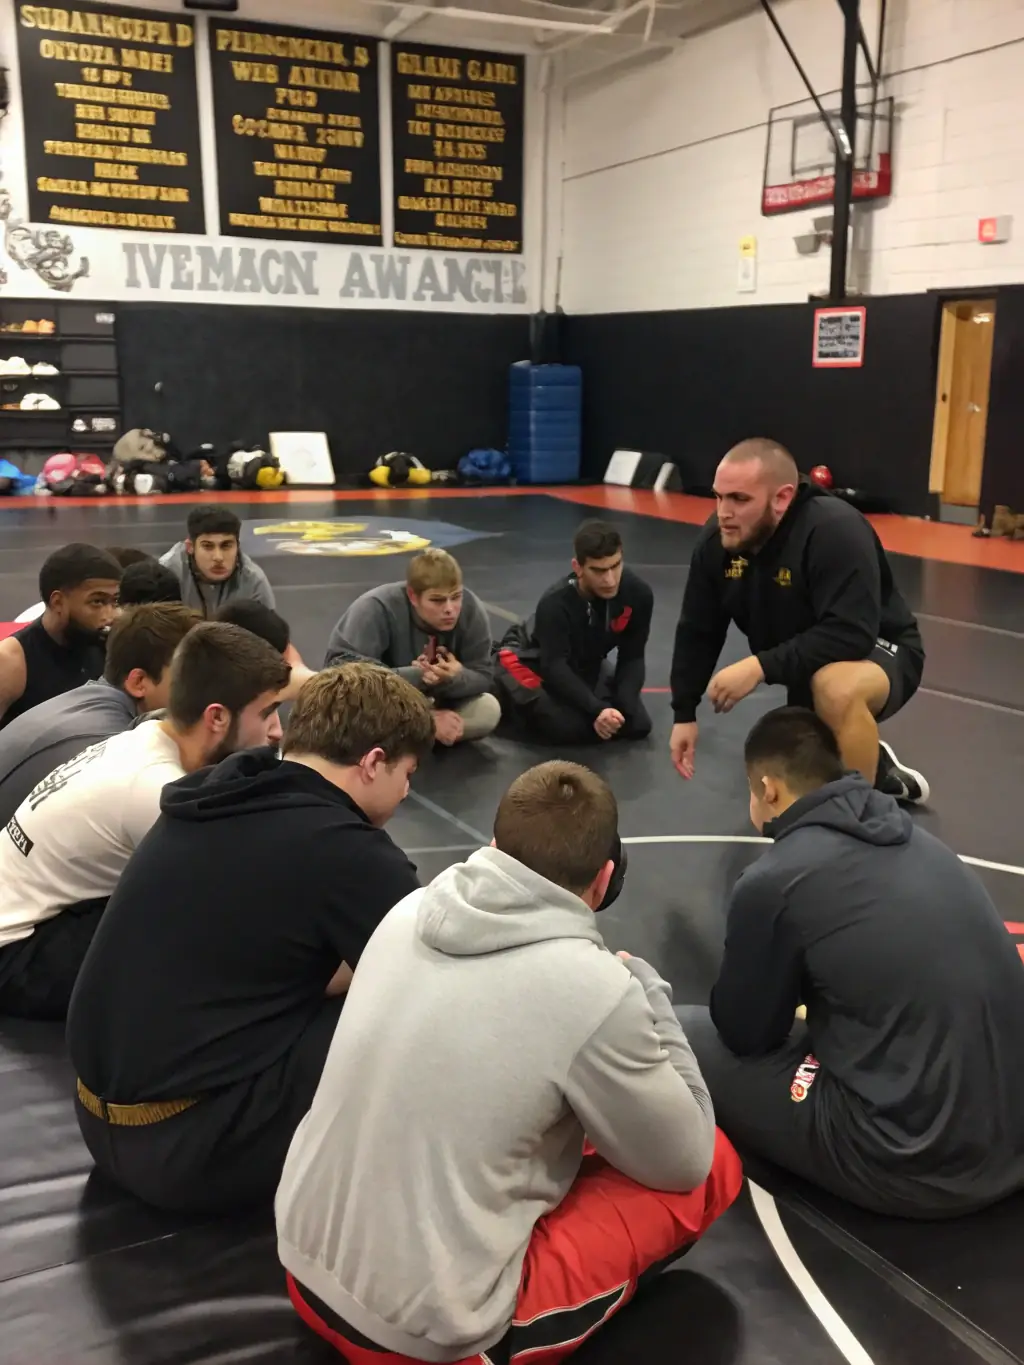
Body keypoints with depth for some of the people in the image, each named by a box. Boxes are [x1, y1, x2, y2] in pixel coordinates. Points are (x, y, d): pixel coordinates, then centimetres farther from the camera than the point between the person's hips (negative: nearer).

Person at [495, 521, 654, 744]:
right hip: (532, 661, -5)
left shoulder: (638, 594, -24)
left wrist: (622, 707, -29)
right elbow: (555, 667, -37)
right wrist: (597, 709, -49)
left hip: (586, 666, 5)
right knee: (569, 727, -28)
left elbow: (632, 657, -15)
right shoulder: (555, 604, -36)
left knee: (638, 725, -7)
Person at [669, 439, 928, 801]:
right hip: (803, 672, 7)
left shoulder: (835, 531, -33)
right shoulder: (717, 540, -13)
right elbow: (698, 632, -3)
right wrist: (684, 713, -3)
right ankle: (879, 770, 42)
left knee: (837, 688, -41)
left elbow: (850, 635, -41)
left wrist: (761, 666, -43)